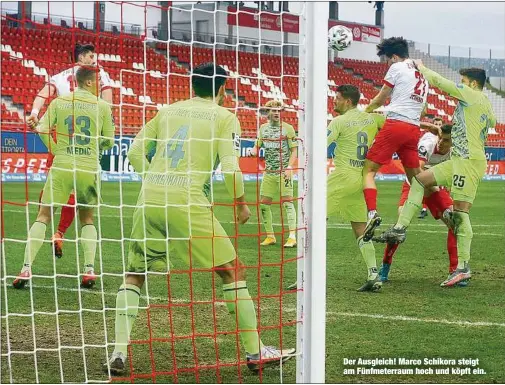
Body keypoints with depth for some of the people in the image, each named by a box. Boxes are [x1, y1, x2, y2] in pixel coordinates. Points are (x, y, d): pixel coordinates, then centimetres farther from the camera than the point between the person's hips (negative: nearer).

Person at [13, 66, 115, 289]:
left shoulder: (59, 102, 5)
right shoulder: (102, 106, 3)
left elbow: (42, 131, -2)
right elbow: (109, 141, 8)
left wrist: (58, 151, 13)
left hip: (61, 167, 0)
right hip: (89, 168, 0)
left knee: (44, 216, 5)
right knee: (87, 218, 18)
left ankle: (26, 268, -6)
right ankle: (89, 269, 5)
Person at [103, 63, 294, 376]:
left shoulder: (168, 111, 18)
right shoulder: (224, 117, 6)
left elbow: (135, 154, 15)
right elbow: (230, 168, -4)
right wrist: (241, 203, 12)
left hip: (149, 199, 4)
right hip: (187, 202, -4)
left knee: (134, 275, 18)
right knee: (233, 271, 10)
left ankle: (118, 355, 6)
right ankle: (255, 352, 11)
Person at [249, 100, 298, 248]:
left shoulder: (288, 128, -3)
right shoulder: (263, 128, 10)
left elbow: (294, 151, -2)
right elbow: (257, 146, 15)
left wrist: (289, 167, -14)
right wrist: (253, 151, -9)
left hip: (284, 172, -5)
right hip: (268, 172, 5)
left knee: (287, 202, -10)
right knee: (263, 203, 3)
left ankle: (292, 237, -11)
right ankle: (270, 236, 14)